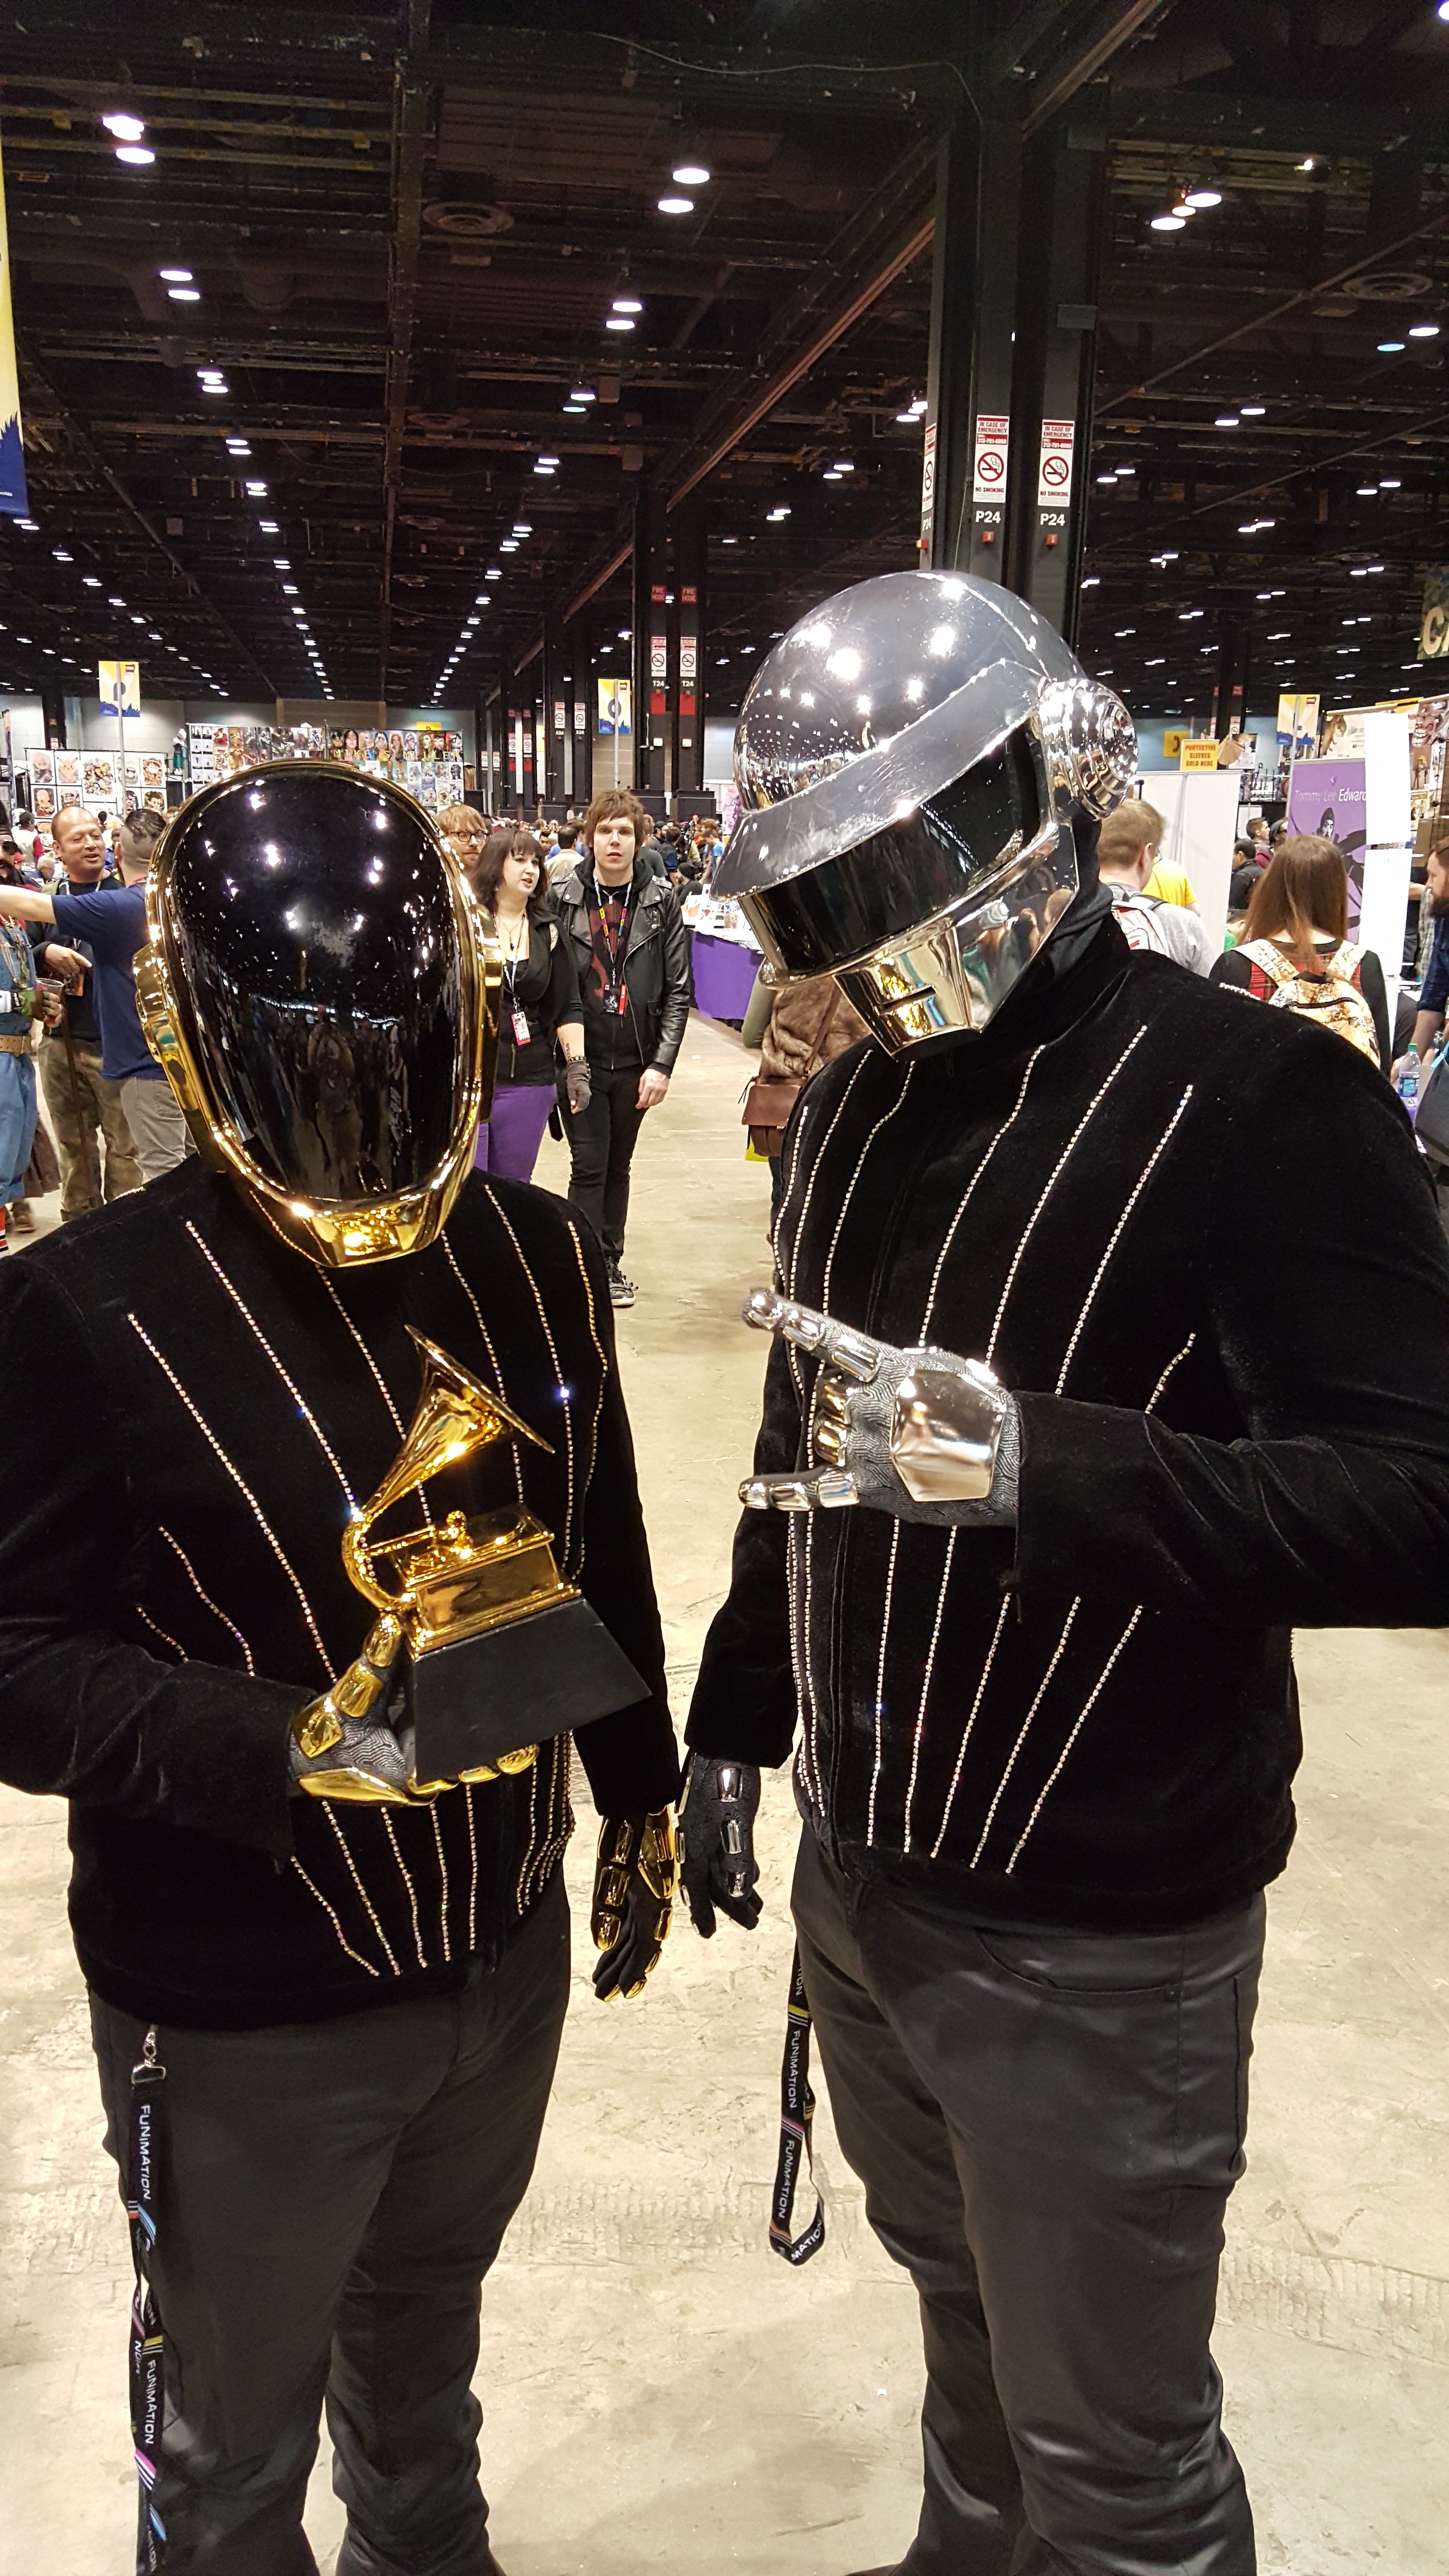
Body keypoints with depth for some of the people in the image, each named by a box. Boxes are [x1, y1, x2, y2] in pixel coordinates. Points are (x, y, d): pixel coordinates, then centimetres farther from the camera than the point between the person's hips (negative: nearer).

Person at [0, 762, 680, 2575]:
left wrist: (640, 1799, 14)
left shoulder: (532, 1258, -4)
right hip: (242, 2016, -5)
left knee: (422, 2332, 31)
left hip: (507, 1960, 5)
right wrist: (292, 1749, -33)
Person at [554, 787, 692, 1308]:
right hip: (581, 1060, -2)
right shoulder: (562, 899, -3)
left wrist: (662, 1064, -6)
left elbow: (678, 990, 0)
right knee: (589, 1166, -3)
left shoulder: (661, 902, 1)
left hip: (636, 1063, 2)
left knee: (619, 1166, 14)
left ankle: (610, 1264, 27)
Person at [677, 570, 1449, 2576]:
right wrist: (735, 1720, 20)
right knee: (966, 2316, 28)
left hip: (1098, 1939, -7)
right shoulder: (859, 1104, 6)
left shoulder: (1256, 1105, -18)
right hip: (861, 1882, 7)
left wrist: (1028, 1458, -35)